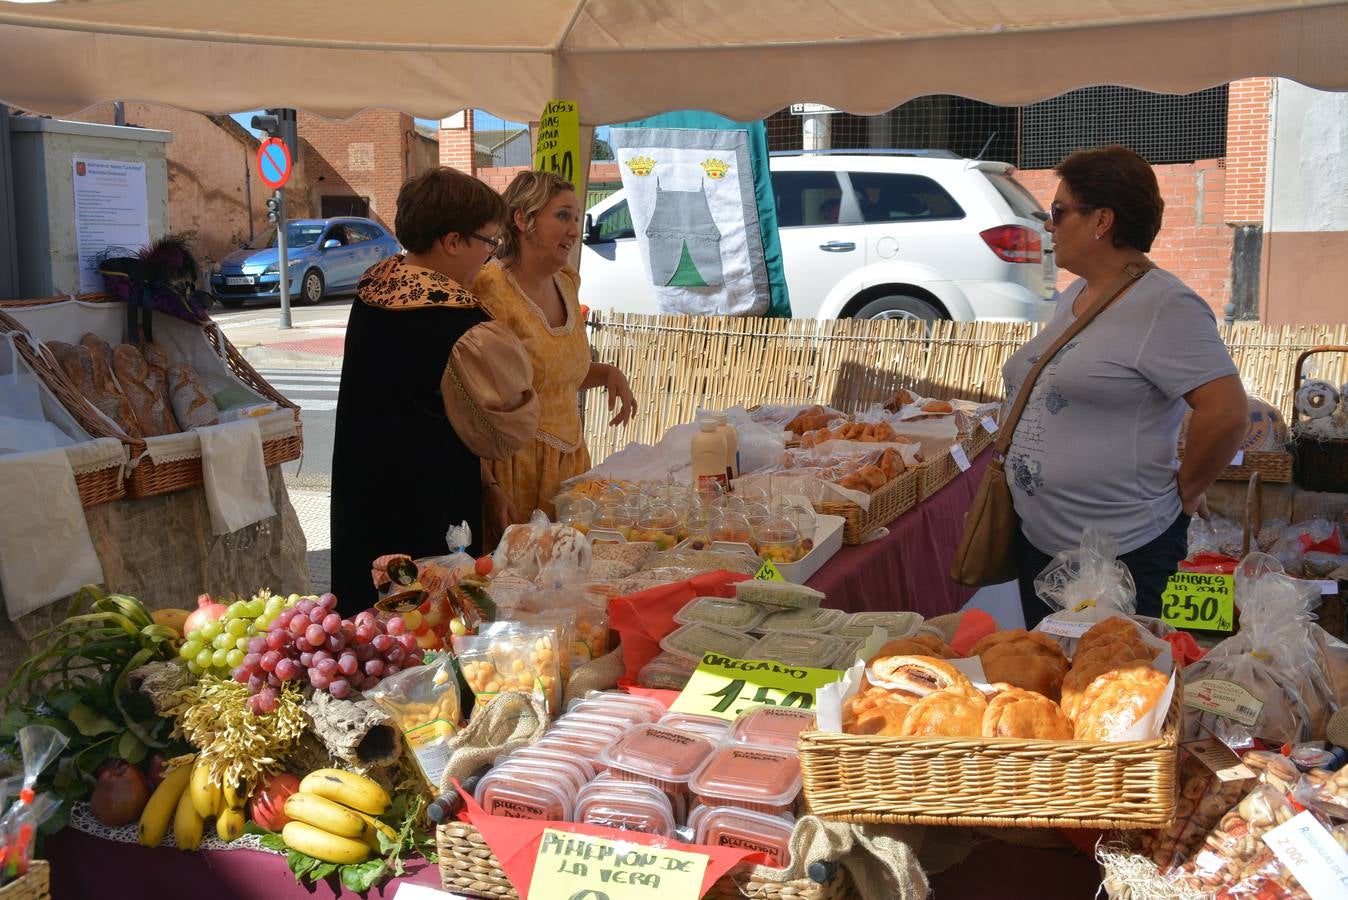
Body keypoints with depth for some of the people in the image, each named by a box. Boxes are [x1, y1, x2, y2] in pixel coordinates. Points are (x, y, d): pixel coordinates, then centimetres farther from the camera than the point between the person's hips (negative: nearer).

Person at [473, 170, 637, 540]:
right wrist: (490, 488, -23)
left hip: (568, 460, 8)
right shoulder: (491, 291, -16)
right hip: (513, 466, -7)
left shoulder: (567, 281, 9)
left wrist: (608, 373, 6)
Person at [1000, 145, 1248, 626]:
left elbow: (1225, 413, -22)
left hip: (1122, 550, -8)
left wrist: (1184, 492, -11)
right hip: (1038, 537, 8)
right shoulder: (1073, 295, 12)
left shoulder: (1166, 307, -16)